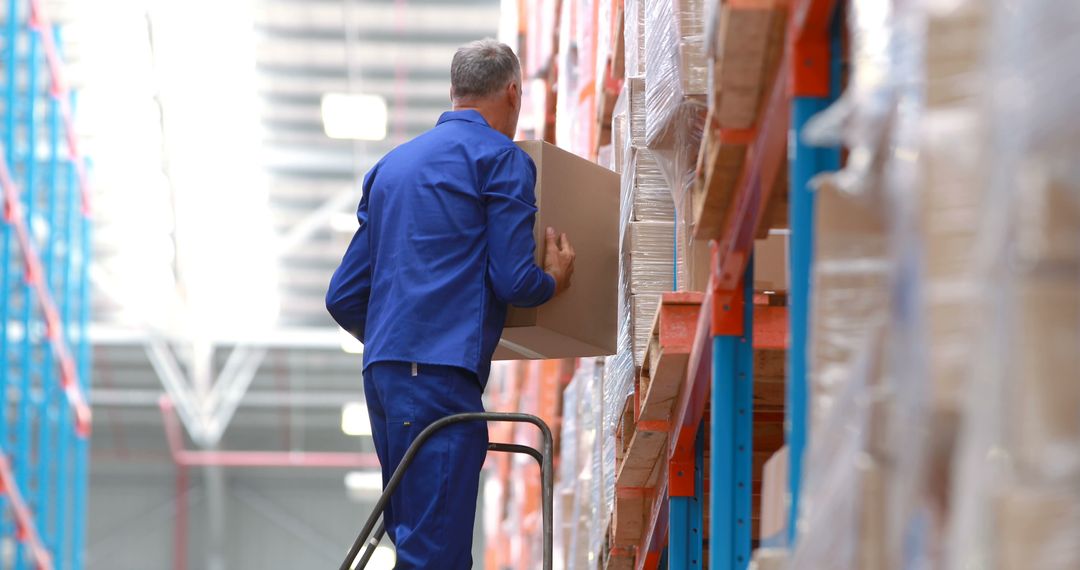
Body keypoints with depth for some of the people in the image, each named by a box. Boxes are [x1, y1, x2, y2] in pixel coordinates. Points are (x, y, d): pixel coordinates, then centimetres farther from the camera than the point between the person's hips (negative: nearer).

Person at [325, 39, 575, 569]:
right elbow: (513, 280, -7)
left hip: (382, 368, 8)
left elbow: (343, 296, 21)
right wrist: (554, 280, 14)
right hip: (443, 371, -8)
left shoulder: (392, 164, 22)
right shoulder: (502, 158, 0)